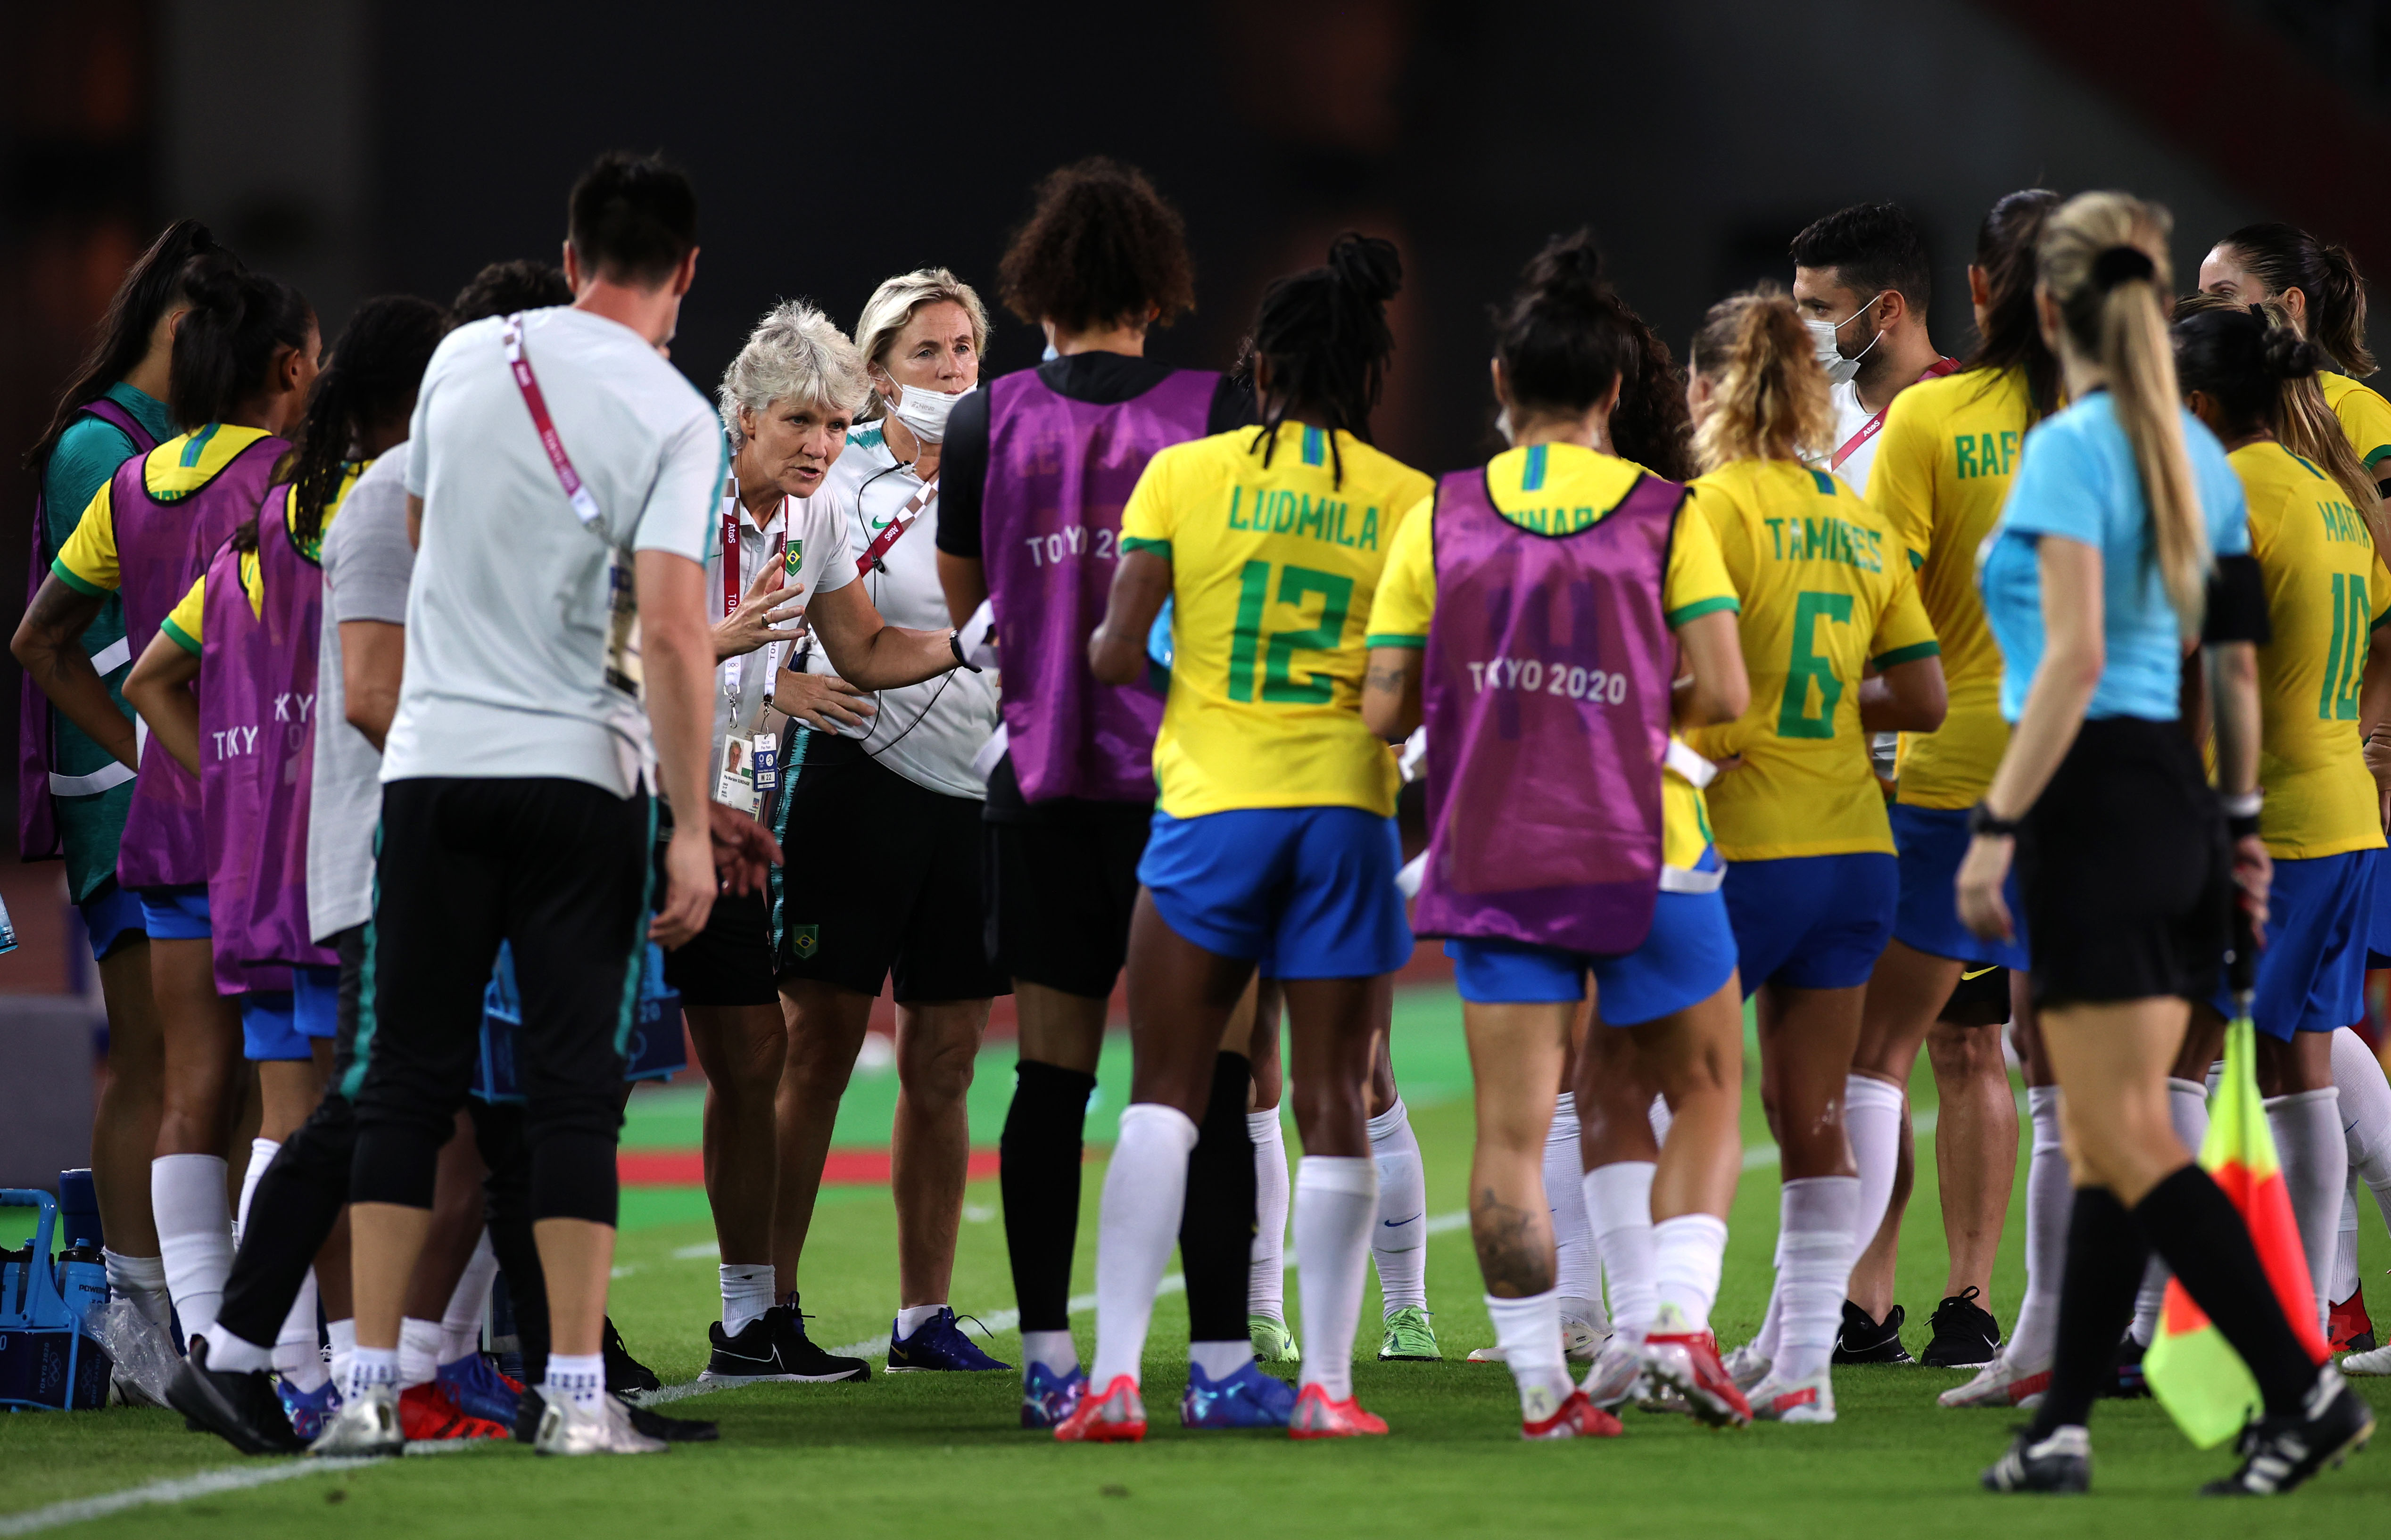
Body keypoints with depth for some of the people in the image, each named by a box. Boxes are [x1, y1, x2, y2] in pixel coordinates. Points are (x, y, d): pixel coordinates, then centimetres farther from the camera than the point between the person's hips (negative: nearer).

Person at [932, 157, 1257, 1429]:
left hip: (1043, 787, 2)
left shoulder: (986, 425, 1)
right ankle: (1220, 1356, -3)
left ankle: (1049, 1359, 4)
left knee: (1051, 1078, 6)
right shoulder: (1219, 416, -4)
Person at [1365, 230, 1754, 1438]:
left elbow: (1382, 710, 1)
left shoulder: (1441, 518, 2)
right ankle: (1675, 1315, -3)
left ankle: (1544, 1383, -4)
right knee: (1705, 1091, 15)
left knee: (1511, 1131, 2)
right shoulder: (1666, 515, -2)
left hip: (1492, 860, 1)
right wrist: (1638, 708, 12)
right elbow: (1722, 692, -8)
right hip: (1645, 853, -1)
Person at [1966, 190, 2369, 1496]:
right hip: (2180, 800, 8)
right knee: (2110, 1137, 10)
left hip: (2096, 801, -8)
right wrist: (2242, 823, 19)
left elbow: (2073, 661, -20)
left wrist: (1994, 827, -19)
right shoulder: (2197, 452, 11)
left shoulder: (2070, 448, -12)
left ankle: (2304, 1392, -11)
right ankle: (2063, 1427, 12)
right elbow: (2237, 661, 14)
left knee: (2127, 1144, -6)